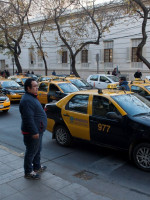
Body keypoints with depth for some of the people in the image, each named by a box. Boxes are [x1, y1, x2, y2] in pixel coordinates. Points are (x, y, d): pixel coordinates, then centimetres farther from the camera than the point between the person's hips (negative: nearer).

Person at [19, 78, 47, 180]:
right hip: (32, 133, -10)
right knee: (31, 152, 3)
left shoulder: (32, 97, 12)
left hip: (38, 130, 10)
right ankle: (28, 172, 18)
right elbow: (28, 118, -27)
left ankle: (37, 166, 39)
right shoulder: (27, 100, -23)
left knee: (38, 150, 22)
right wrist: (34, 132, -26)